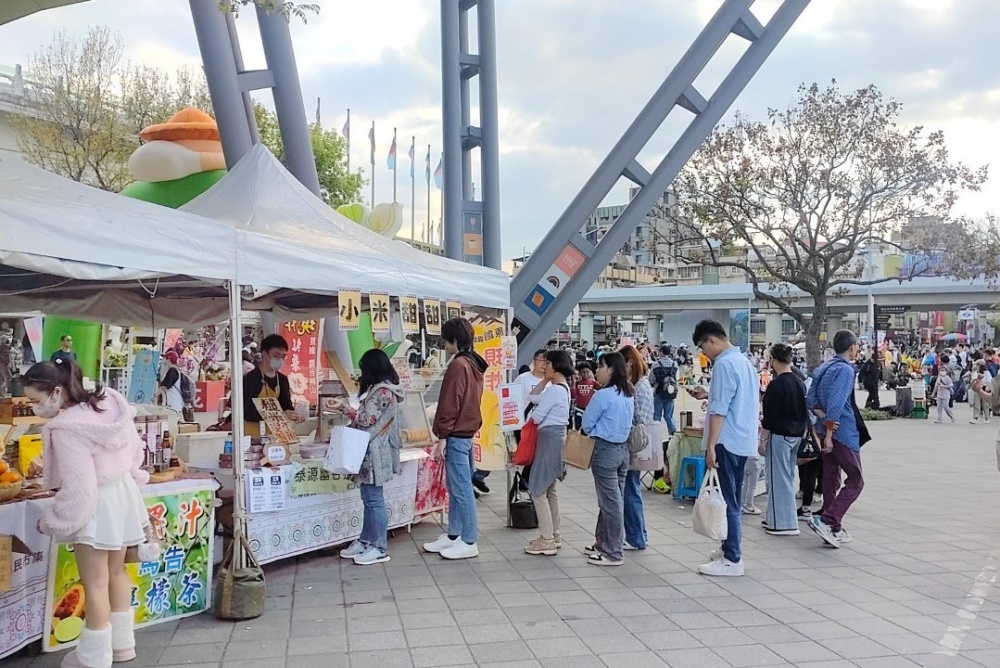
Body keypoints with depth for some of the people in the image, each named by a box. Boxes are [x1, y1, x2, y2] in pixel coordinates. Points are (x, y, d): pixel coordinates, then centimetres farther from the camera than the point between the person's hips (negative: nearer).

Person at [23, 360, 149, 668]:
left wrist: (51, 520, -10)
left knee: (95, 584, 5)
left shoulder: (66, 429, -27)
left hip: (95, 507, -9)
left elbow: (78, 489, -24)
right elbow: (134, 450, 9)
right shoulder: (107, 403, -3)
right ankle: (122, 643, 34)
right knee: (116, 572, 21)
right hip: (122, 492, 9)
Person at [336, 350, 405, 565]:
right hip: (371, 452, 10)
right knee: (369, 499, 15)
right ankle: (366, 541, 23)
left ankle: (380, 548, 2)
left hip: (375, 454, -10)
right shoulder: (382, 389, 14)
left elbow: (367, 420, -20)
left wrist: (344, 407, -13)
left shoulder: (382, 391, -17)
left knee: (374, 499, -4)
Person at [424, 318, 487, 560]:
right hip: (467, 432, 10)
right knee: (455, 487, 15)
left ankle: (469, 542, 2)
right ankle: (453, 535, 23)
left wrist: (442, 436, -15)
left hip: (456, 436, -10)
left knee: (461, 488, -4)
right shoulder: (474, 364, 13)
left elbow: (450, 404, -18)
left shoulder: (458, 365, -16)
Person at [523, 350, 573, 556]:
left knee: (538, 490, -5)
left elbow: (536, 417, -18)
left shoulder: (554, 390, -18)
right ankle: (554, 535, 24)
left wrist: (529, 418, 5)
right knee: (549, 489, 17)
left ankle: (546, 541, -3)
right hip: (555, 437, 11)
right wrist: (545, 381, 7)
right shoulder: (562, 387, 13)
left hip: (549, 439, -11)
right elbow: (532, 398, 16)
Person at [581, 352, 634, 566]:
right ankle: (604, 543, 27)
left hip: (605, 449, -8)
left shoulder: (603, 395, -17)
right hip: (623, 448, 8)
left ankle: (613, 553, 4)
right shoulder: (628, 395, 7)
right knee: (615, 499, 15)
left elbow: (587, 423, -8)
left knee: (610, 502, -2)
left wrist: (594, 432, 11)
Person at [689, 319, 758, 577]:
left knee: (727, 500, -5)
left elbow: (720, 409, -19)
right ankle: (730, 548, 26)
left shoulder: (724, 363, -15)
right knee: (732, 498, 17)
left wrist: (711, 445, -19)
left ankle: (732, 560, -2)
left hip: (727, 440, -10)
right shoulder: (744, 361, 14)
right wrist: (708, 395, 19)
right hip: (743, 440, 10)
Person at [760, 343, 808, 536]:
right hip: (796, 436, 9)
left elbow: (769, 416, -16)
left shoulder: (776, 384, -15)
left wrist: (763, 440, -10)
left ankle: (784, 523, -1)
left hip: (779, 435, -9)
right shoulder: (800, 383, 9)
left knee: (778, 479, -2)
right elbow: (805, 412, 15)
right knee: (788, 477, 16)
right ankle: (775, 516, 27)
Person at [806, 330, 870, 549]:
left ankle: (834, 529, 18)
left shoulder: (823, 367, 12)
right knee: (855, 481, -1)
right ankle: (826, 520, -14)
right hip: (843, 432, -8)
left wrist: (824, 418, -2)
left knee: (830, 480, 12)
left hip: (825, 430, 8)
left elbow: (810, 400, 10)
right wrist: (829, 433, -21)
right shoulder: (845, 369, -14)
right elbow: (836, 403, -22)